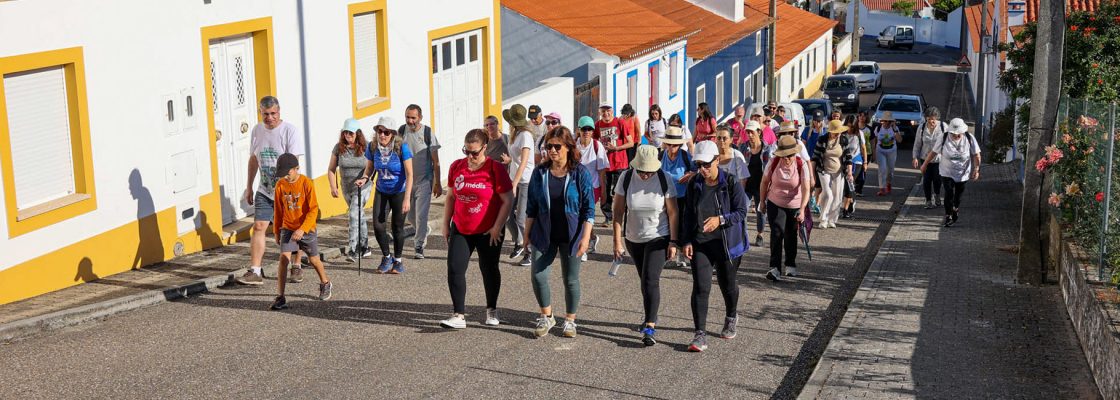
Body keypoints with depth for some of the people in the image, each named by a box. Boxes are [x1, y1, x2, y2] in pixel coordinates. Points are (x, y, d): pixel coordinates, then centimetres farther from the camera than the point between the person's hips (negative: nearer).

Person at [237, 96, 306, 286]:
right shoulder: (257, 130, 5)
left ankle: (296, 266, 25)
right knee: (259, 226, -7)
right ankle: (254, 272, -9)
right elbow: (253, 159, 17)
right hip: (265, 190, 4)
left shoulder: (290, 131, -12)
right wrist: (249, 187, 17)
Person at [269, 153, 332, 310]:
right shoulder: (280, 185, -3)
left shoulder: (307, 183, -14)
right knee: (284, 258, -14)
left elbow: (313, 209, -16)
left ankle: (325, 283, 41)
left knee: (313, 260, 12)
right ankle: (280, 297, -13)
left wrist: (302, 229, -24)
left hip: (306, 229, -2)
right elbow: (278, 210, 8)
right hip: (287, 229, 2)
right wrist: (277, 231, 12)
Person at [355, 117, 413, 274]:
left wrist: (407, 198, -25)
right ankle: (387, 257, 17)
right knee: (377, 225, -6)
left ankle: (397, 260, 25)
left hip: (399, 192, -3)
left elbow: (409, 174, -19)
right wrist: (364, 178, -16)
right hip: (382, 192, 3)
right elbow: (369, 168, 7)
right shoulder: (372, 147, -9)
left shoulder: (402, 147, -20)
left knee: (397, 227, 4)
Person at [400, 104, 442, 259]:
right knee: (408, 215, 13)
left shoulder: (428, 133, -10)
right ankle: (424, 230, 40)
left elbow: (435, 161, -6)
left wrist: (437, 183, -6)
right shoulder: (401, 131, -1)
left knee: (421, 215, -7)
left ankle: (419, 246, 2)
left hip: (424, 180, -4)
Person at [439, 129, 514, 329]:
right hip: (460, 229, 4)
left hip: (487, 231, -4)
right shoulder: (456, 167, 2)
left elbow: (508, 200, -11)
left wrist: (497, 227, -13)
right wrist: (446, 224, 11)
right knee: (454, 269, -6)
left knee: (489, 270, 10)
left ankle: (492, 311, 29)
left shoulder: (494, 169, -12)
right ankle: (459, 316, -2)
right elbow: (451, 197, 12)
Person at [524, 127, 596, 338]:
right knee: (538, 275, -5)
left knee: (571, 279, 7)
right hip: (544, 234, 2)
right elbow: (532, 206, 8)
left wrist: (585, 237, -13)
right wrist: (527, 233, 8)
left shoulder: (580, 173, -7)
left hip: (570, 236, -2)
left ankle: (570, 320, 24)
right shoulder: (540, 173, 1)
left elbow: (589, 208, -6)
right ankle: (546, 316, 17)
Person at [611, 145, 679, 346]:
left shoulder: (664, 179, -15)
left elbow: (672, 212, -8)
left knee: (650, 279, -14)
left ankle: (650, 328, -15)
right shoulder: (626, 178, -11)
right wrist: (618, 241, -8)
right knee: (644, 280, 16)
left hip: (658, 238, -3)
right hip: (633, 239, 3)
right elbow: (618, 211, -6)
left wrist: (673, 242, -9)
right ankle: (651, 317, 35)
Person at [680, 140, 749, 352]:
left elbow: (741, 212, -12)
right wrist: (686, 241, 1)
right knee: (700, 287, -9)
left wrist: (720, 219, -28)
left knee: (727, 285, 17)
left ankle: (731, 317, 47)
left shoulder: (731, 184, -11)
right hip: (700, 243, 2)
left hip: (726, 243, -1)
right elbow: (687, 215, 6)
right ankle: (700, 335, -8)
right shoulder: (694, 184, -1)